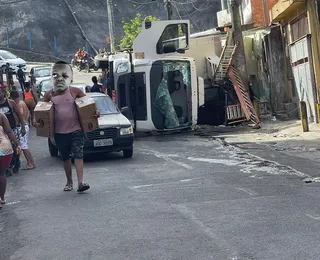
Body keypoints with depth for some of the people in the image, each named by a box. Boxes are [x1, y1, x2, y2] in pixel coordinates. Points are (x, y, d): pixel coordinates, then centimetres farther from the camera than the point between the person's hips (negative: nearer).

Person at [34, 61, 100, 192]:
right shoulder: (49, 94, 3)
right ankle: (69, 182, 27)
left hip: (76, 129, -2)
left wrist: (96, 111, -10)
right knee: (65, 158, 14)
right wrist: (35, 119, -7)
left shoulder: (75, 91, -2)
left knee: (78, 155, -10)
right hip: (59, 132, 2)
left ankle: (80, 182, -13)